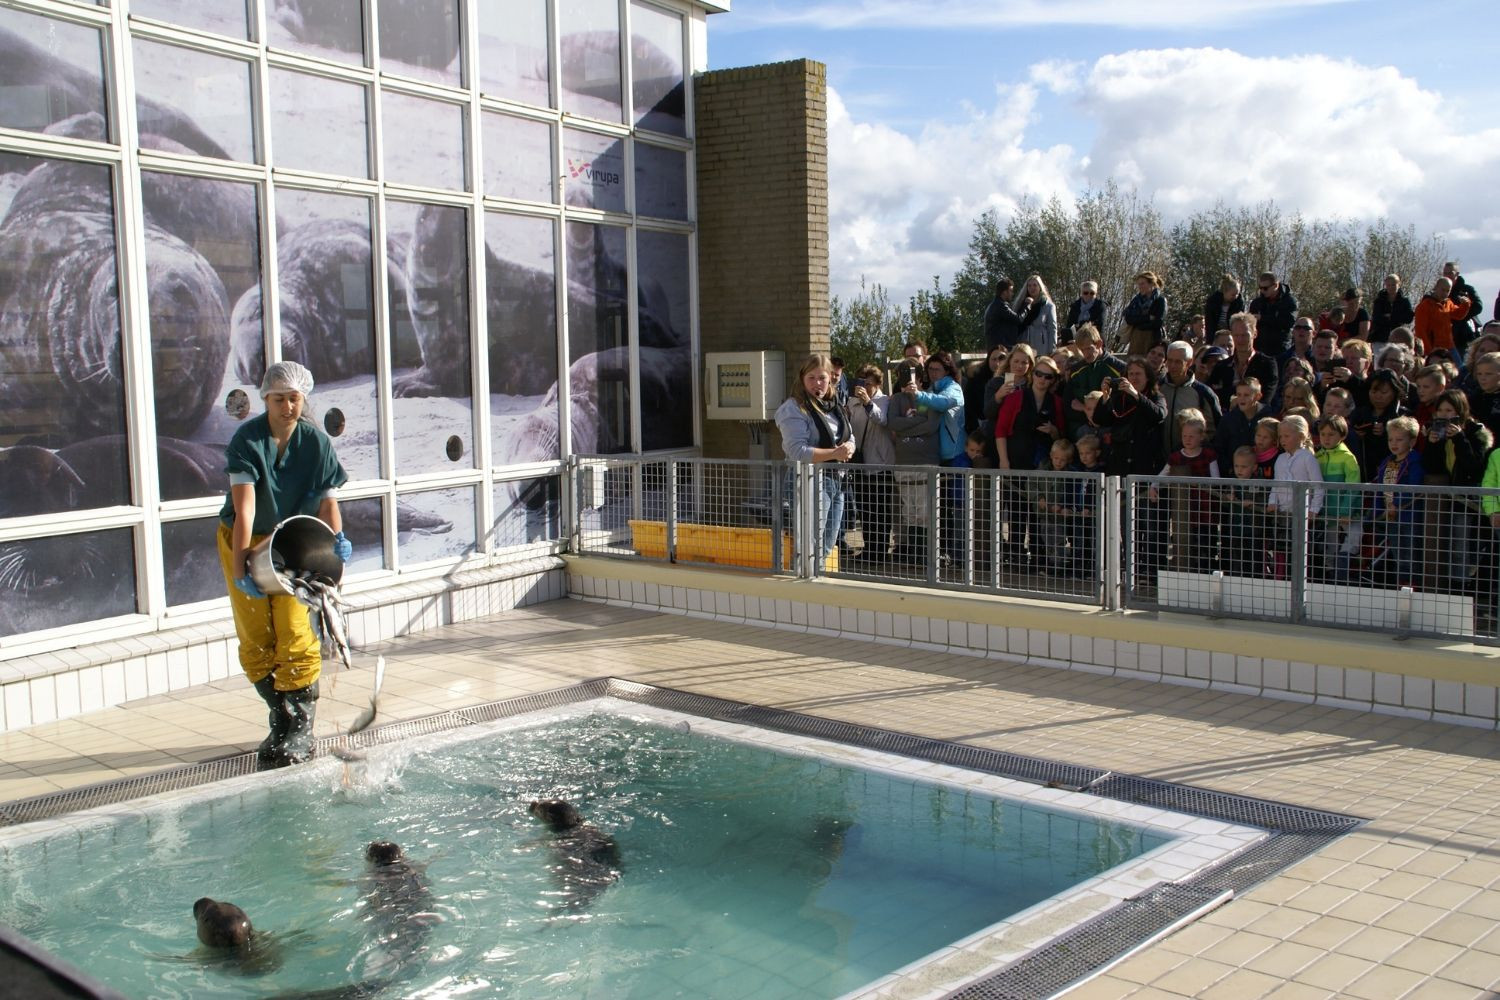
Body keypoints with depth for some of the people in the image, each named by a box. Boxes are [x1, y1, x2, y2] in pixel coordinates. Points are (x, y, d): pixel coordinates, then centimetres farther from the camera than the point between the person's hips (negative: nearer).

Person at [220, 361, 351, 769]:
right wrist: (240, 568, -30)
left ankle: (300, 731, -1)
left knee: (295, 636, -9)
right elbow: (244, 508, -24)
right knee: (255, 641, 5)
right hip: (243, 541, 0)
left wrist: (337, 540, -32)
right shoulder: (247, 440, -16)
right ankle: (281, 720, 22)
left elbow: (327, 500, -12)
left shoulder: (316, 441, -8)